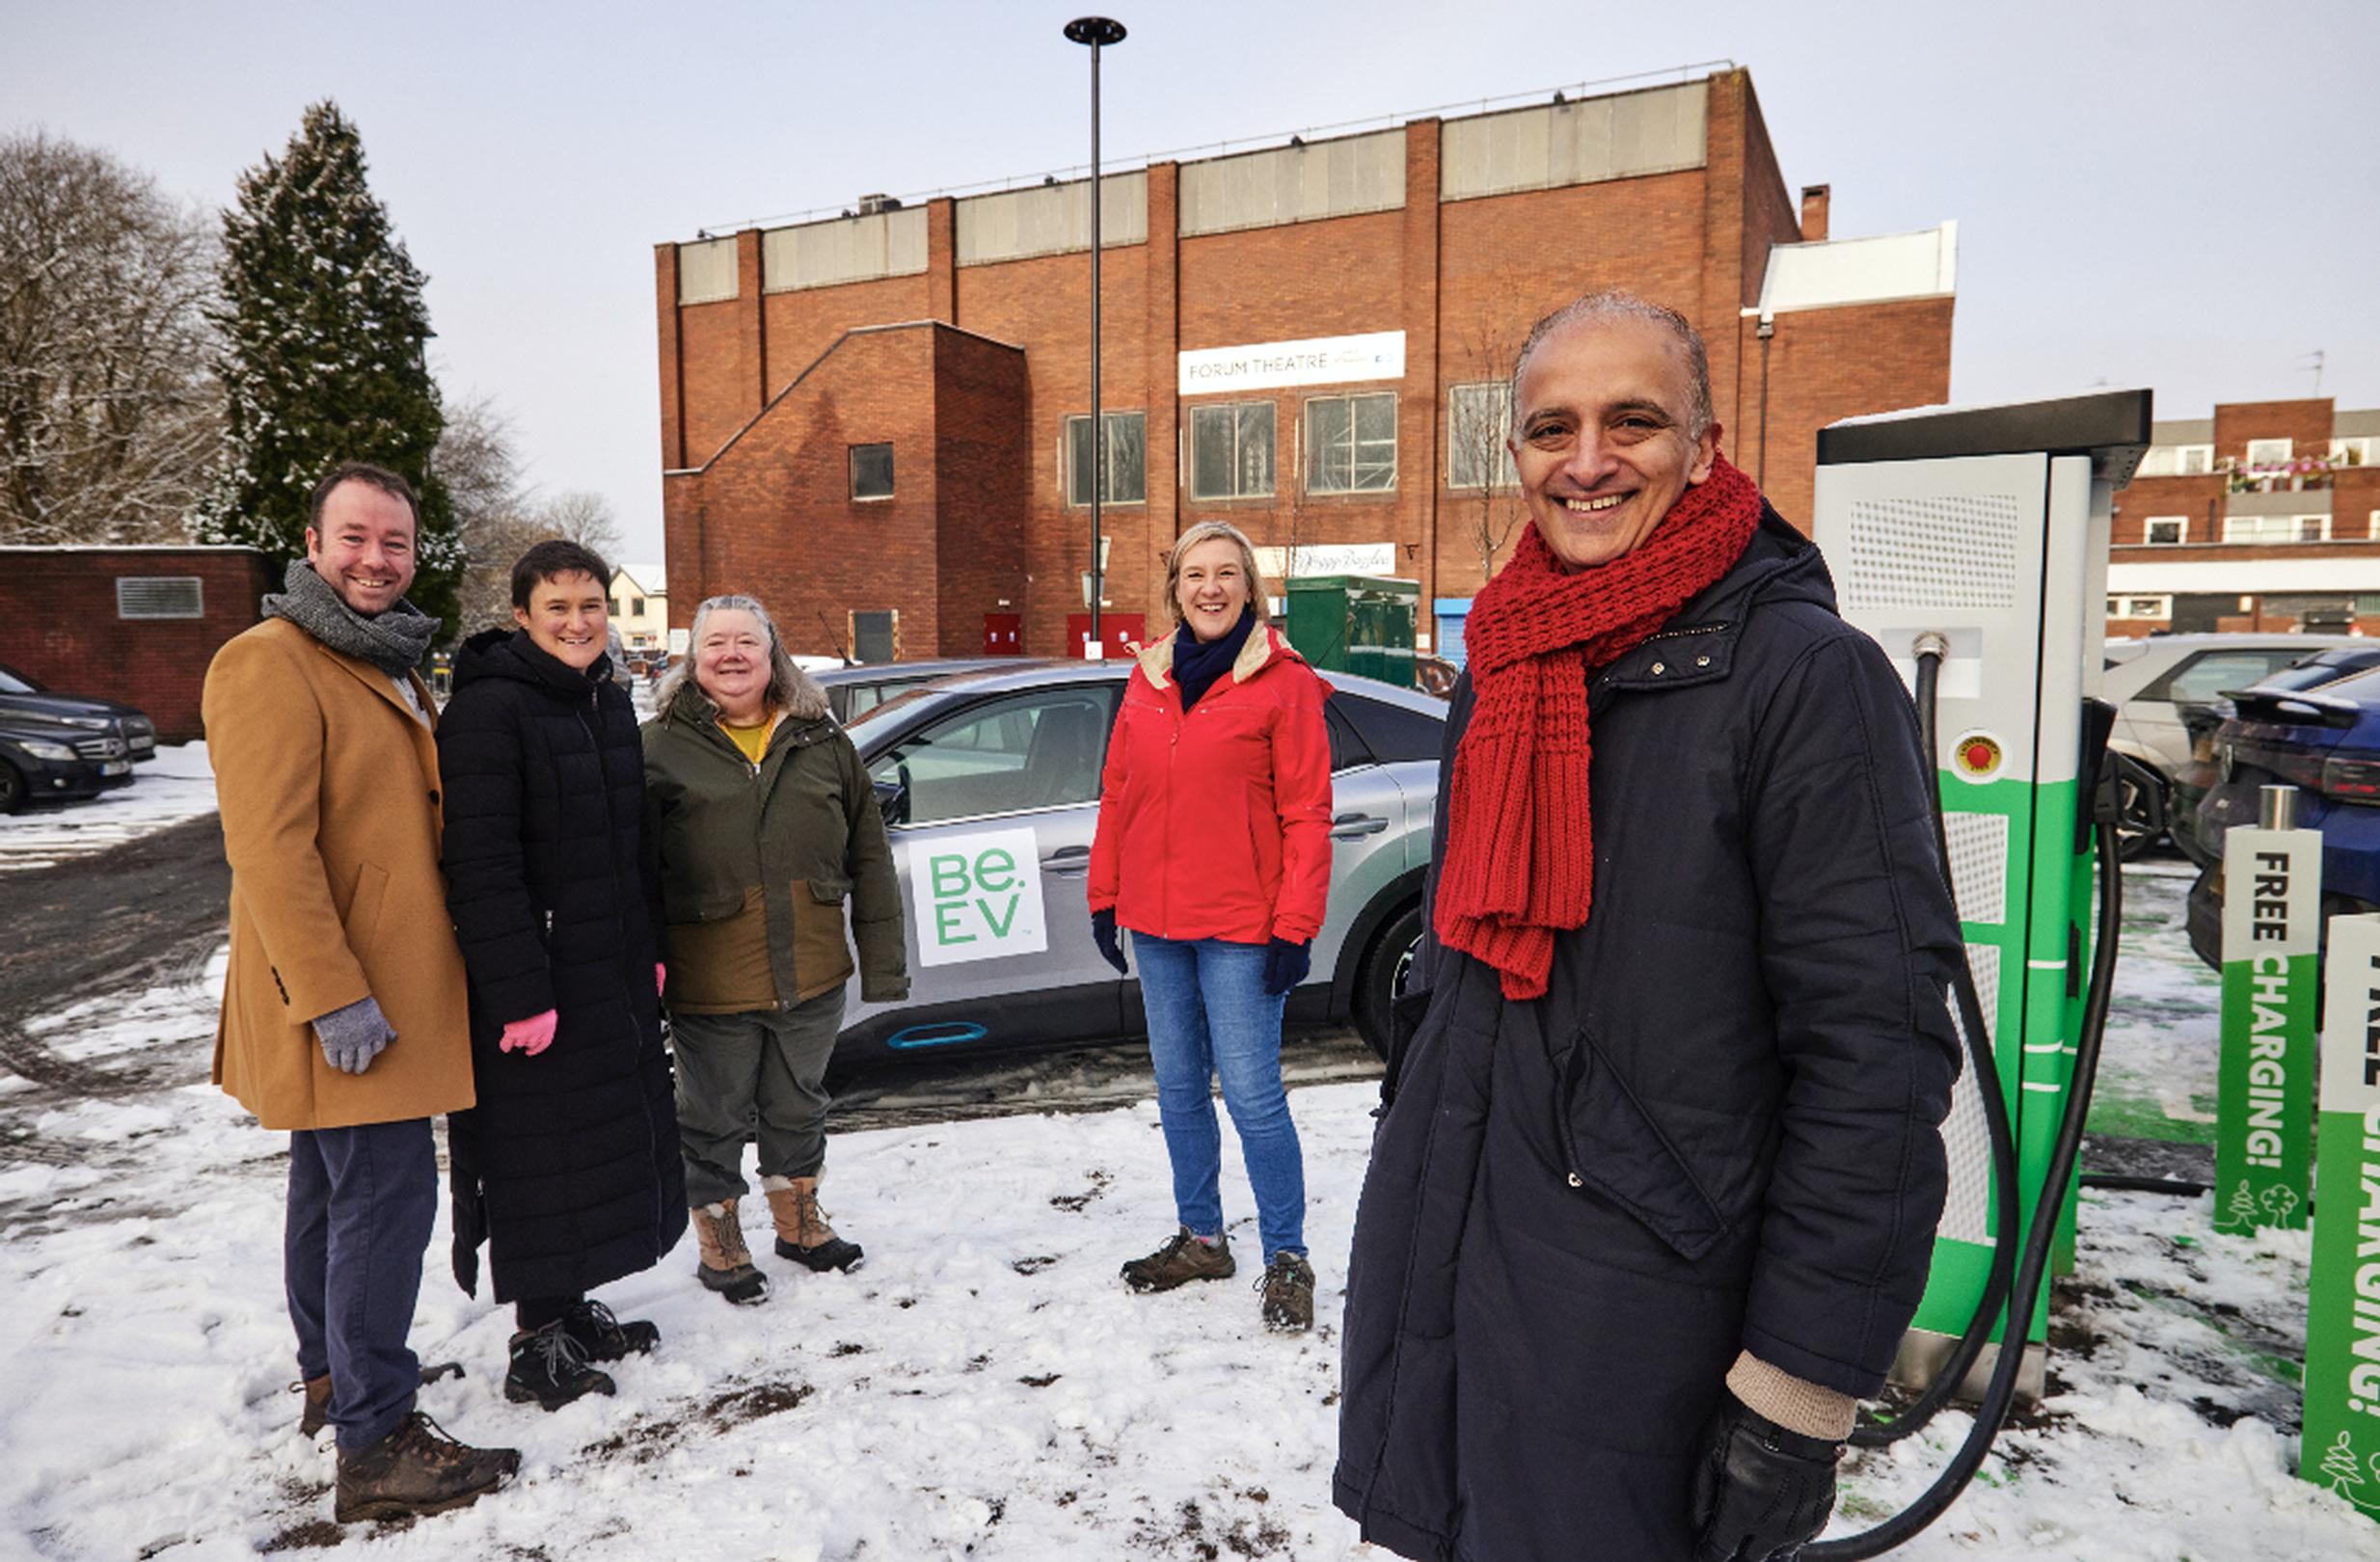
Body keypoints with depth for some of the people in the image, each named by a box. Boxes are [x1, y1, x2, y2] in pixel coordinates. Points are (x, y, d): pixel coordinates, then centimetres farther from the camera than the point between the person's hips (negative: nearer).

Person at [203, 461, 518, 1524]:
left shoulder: (390, 667, 16)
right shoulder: (269, 663, -15)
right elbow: (268, 846, -22)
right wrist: (334, 995, -25)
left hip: (388, 984, 10)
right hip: (344, 997, -10)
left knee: (333, 1186, 20)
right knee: (387, 1194, -7)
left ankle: (331, 1380, 36)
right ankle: (375, 1447, 2)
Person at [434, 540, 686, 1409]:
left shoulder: (609, 704, 11)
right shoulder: (489, 709, -16)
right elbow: (481, 866, -22)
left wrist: (650, 949, 15)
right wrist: (519, 993, -23)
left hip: (615, 978, 9)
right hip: (534, 986, -8)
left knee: (611, 1138, 17)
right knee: (539, 1156, 3)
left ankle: (572, 1308, 34)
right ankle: (536, 1345, 19)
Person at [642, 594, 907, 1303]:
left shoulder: (822, 742, 4)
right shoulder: (660, 749, -4)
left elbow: (869, 859, 6)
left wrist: (884, 963, 3)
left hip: (812, 977, 3)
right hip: (710, 985, -3)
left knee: (799, 1108, 20)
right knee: (715, 1122, 12)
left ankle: (800, 1224, 41)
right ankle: (719, 1245, 33)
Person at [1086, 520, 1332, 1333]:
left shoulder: (1284, 682, -6)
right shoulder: (1146, 680, 10)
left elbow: (1307, 814, -9)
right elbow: (1117, 796, 14)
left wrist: (1295, 925, -13)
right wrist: (1104, 895, 11)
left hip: (1240, 927, -6)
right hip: (1155, 919, 6)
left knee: (1251, 1093, -4)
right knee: (1177, 1085, 15)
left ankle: (1286, 1258, 12)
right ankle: (1200, 1236, 31)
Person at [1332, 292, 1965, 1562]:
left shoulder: (1801, 672, -14)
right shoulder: (1498, 661, 7)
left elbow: (1877, 1057, -17)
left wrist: (1799, 1394, -16)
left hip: (1637, 1320, -6)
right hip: (1434, 1269, 7)